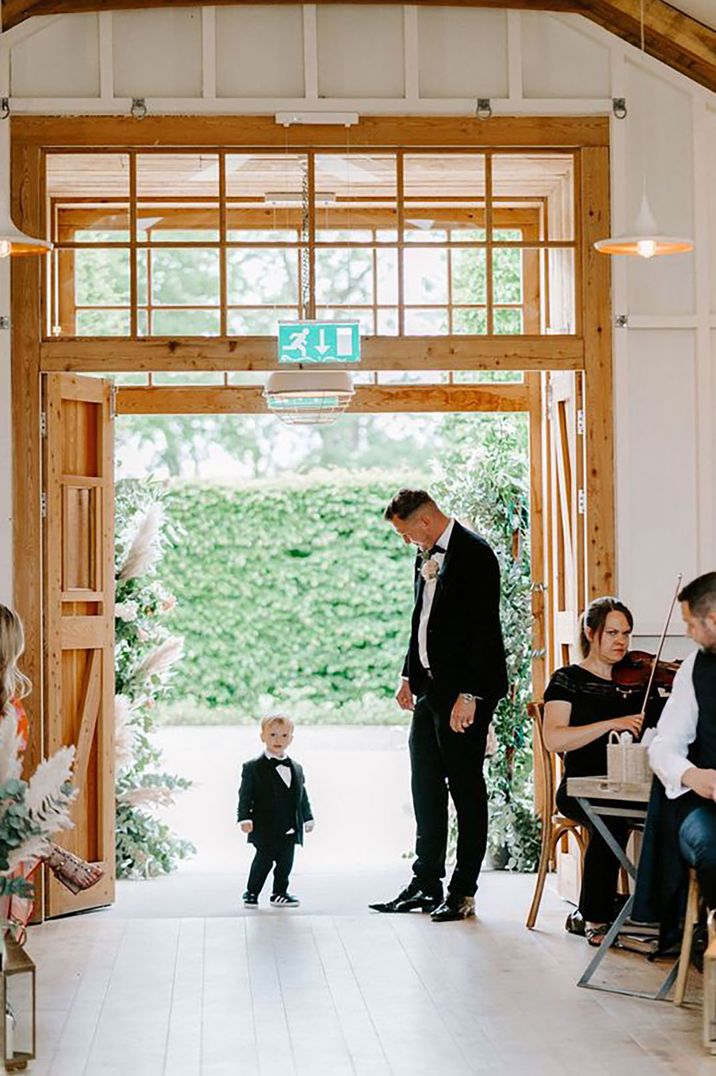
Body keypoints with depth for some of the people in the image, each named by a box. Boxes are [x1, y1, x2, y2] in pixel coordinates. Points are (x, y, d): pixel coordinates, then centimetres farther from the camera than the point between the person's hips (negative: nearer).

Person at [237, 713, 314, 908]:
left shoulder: (296, 769, 13)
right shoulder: (253, 768, -3)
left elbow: (302, 796, 20)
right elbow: (245, 795, -8)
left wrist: (308, 818, 20)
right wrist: (244, 817, -18)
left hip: (289, 829, 5)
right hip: (265, 829, -5)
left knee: (285, 862, 8)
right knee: (264, 860, -1)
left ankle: (280, 893, 22)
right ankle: (251, 893, 14)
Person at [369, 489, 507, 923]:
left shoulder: (474, 553, -13)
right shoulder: (427, 556, 14)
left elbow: (484, 629, -18)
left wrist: (468, 695, -21)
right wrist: (409, 676, 15)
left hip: (464, 691, -9)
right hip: (430, 688, 9)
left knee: (466, 787, -2)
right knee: (426, 786, 12)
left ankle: (464, 891, 5)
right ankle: (427, 884, 21)